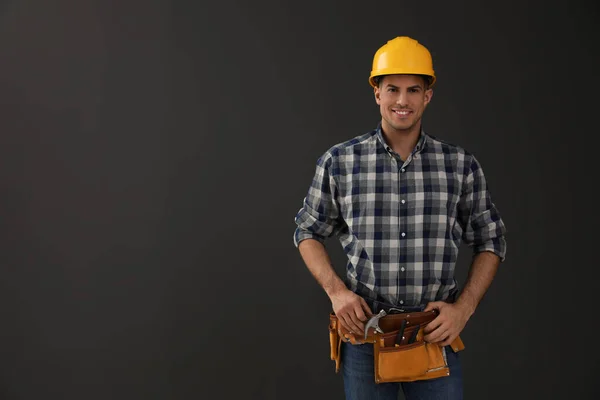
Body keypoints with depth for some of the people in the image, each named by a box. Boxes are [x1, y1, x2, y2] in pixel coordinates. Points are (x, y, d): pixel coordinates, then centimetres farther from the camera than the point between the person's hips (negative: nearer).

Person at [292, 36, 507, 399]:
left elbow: (491, 242, 7)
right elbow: (309, 233, 8)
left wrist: (464, 307, -5)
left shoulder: (462, 166, -1)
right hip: (365, 331, 0)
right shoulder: (338, 162, -3)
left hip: (437, 335, 0)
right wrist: (336, 290, -7)